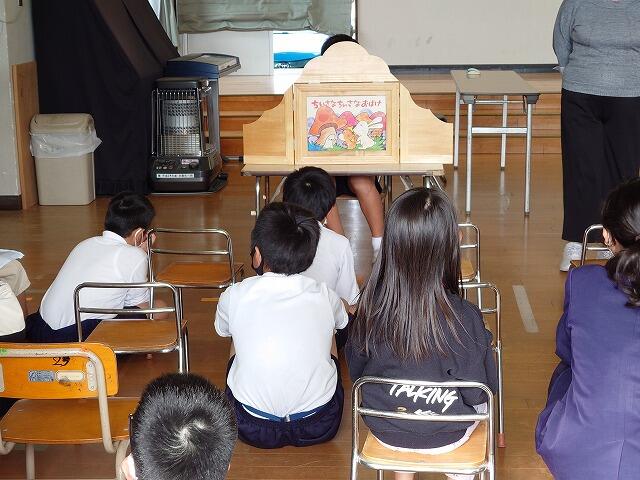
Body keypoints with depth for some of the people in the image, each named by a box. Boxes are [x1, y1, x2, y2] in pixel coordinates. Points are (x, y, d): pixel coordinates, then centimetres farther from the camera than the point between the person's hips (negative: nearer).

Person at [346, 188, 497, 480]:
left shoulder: (370, 304, -21)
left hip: (384, 431, 2)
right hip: (444, 438, -2)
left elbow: (356, 372, -5)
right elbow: (479, 391, -17)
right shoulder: (463, 317, -30)